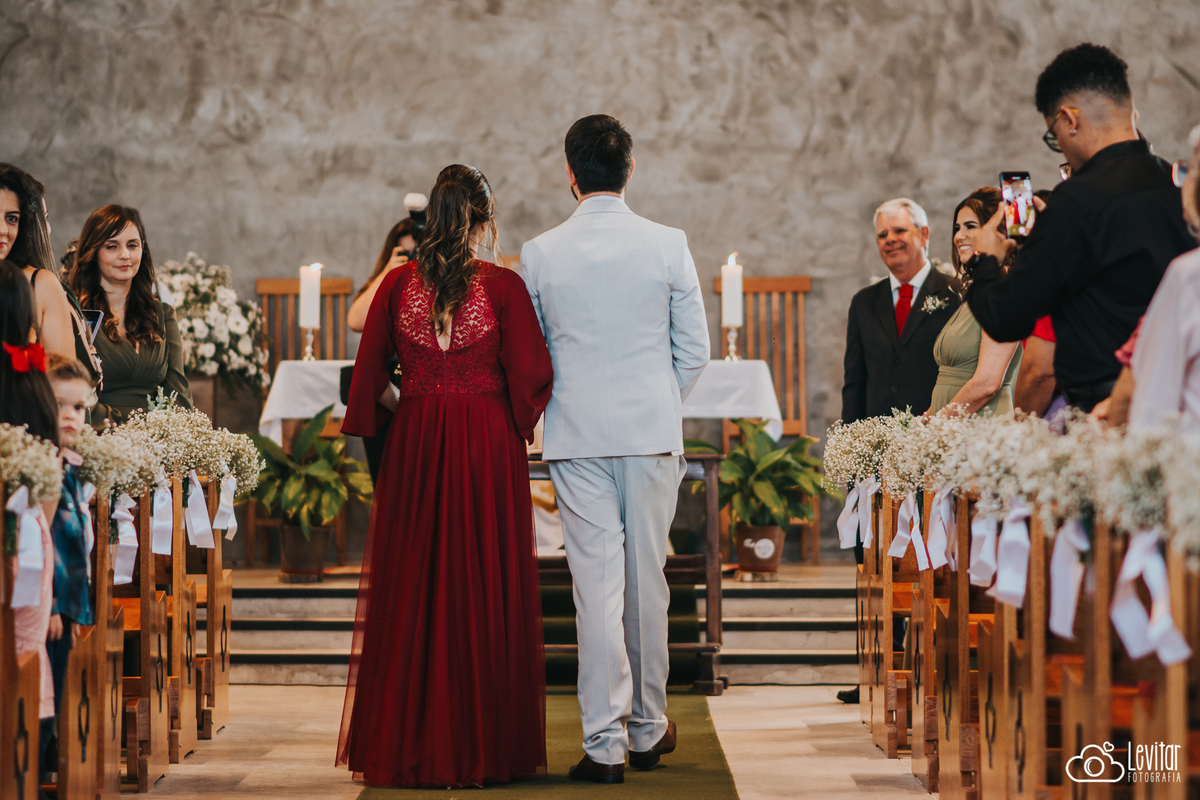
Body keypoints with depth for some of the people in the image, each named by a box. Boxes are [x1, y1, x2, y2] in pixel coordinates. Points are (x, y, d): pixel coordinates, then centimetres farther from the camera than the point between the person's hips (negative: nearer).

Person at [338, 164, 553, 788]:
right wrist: (515, 422, 9)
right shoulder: (502, 285, -6)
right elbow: (529, 375, -8)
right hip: (489, 448, -2)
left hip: (414, 446, 2)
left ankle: (408, 745, 10)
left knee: (412, 589, 8)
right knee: (486, 588, 4)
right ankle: (484, 747, 7)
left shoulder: (398, 282, 1)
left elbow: (370, 374, 2)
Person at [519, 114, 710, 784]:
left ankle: (606, 742, -3)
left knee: (597, 582, -1)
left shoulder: (541, 255, -2)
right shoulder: (669, 246, -3)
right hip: (653, 430, 1)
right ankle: (648, 727, 23)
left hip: (576, 436, 0)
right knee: (647, 578, 11)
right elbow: (695, 351, 2)